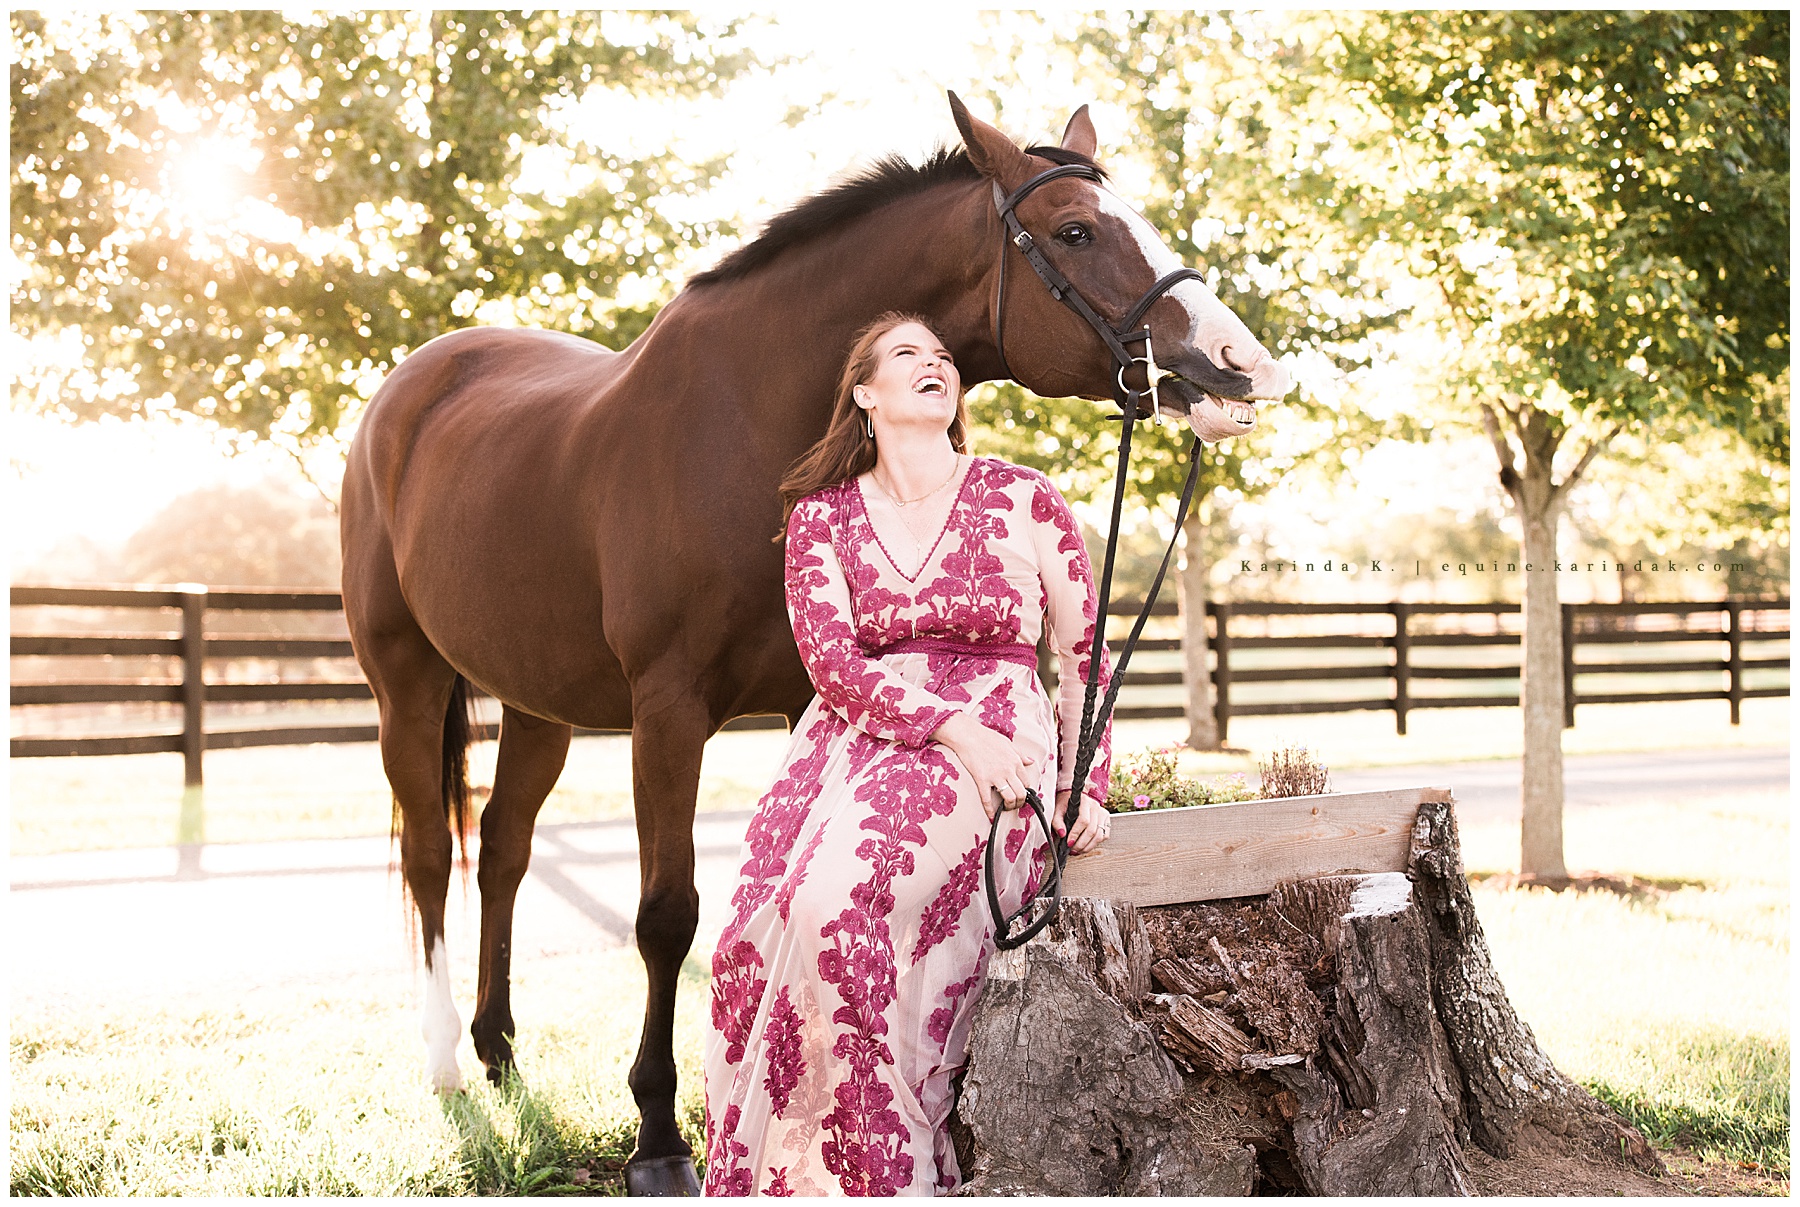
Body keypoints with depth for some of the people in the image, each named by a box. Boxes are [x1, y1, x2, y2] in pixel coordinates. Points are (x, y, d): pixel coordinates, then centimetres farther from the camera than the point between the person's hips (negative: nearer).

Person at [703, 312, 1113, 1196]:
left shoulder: (1025, 501, 9)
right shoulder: (821, 516, 13)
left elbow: (1084, 655, 13)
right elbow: (832, 658, -1)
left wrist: (1085, 784, 0)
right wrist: (950, 724, -16)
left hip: (997, 743, -3)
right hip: (855, 738, 3)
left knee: (840, 895, -32)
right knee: (763, 922, -26)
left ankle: (878, 1174, -21)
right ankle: (764, 1179, -14)